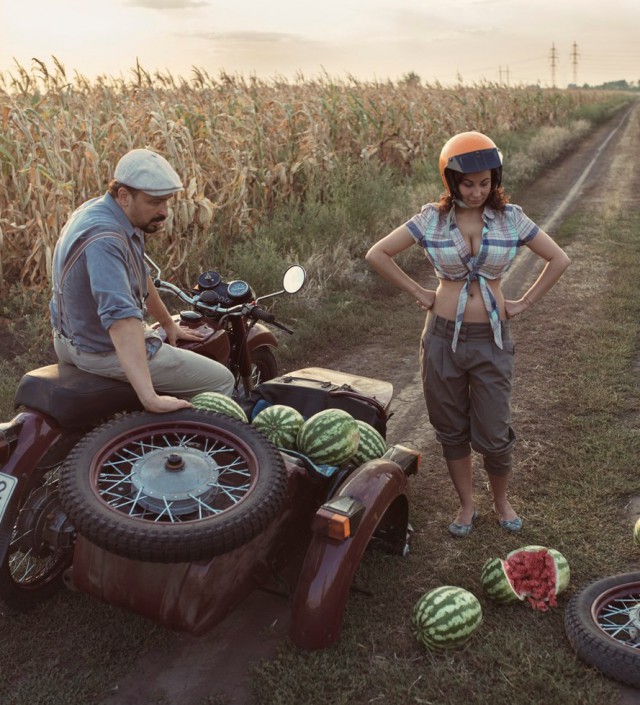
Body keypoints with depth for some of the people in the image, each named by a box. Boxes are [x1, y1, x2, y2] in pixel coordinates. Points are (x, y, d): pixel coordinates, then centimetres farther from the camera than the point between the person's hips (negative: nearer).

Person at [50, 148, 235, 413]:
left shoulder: (99, 210, 2)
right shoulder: (104, 238, -31)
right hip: (105, 352, -10)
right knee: (221, 380, -4)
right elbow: (120, 318, -43)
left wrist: (169, 324, 26)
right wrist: (150, 398, -50)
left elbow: (139, 278, 16)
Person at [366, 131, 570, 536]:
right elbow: (377, 254, 0)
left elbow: (559, 260, 6)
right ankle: (467, 506, 33)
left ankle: (502, 501, 34)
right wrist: (418, 293, -1)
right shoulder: (432, 219, -4)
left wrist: (526, 303, 1)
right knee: (452, 430, 13)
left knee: (494, 434, 5)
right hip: (444, 337, 1)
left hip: (492, 340, 0)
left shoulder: (511, 218, -3)